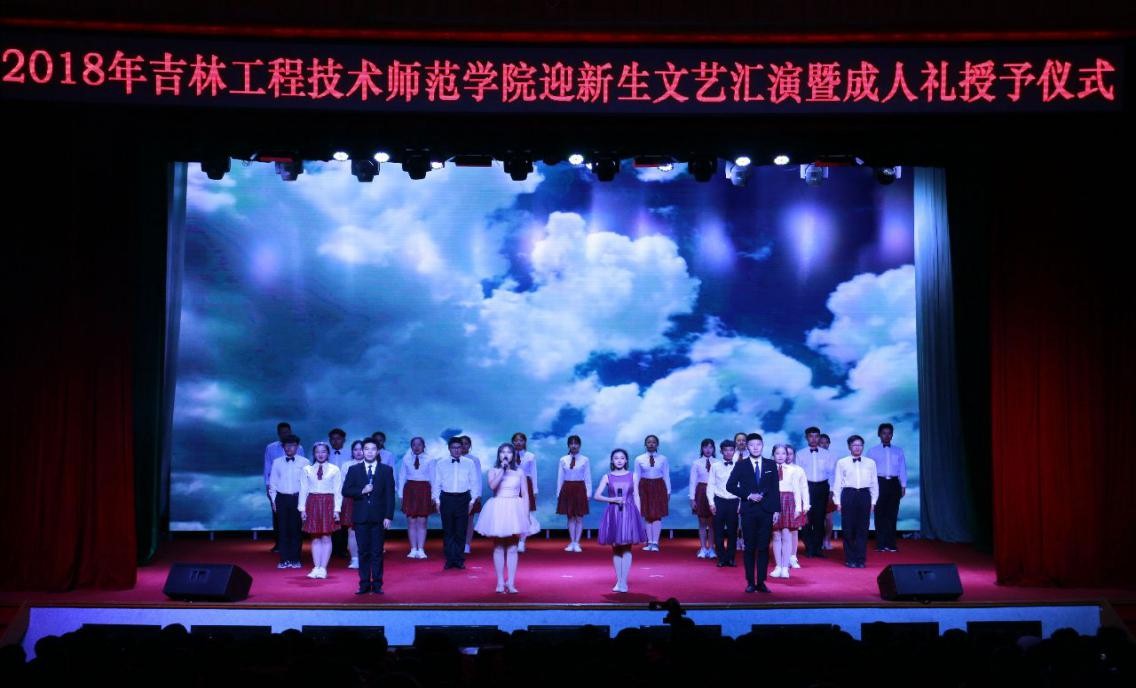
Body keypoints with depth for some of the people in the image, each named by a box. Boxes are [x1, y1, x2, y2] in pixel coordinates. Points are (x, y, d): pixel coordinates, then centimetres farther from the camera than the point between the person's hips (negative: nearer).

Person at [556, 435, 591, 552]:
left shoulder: (584, 460, -3)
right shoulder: (563, 460, 2)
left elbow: (588, 478, -1)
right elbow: (560, 477, 4)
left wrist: (588, 493, -3)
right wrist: (558, 493, 3)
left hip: (580, 489, -1)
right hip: (567, 489, 1)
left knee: (579, 518, 2)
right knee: (570, 517, 7)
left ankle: (576, 543, 10)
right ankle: (571, 542, 15)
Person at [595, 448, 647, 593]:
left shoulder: (632, 476, 5)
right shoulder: (607, 477, 4)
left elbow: (636, 497, 5)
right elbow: (596, 496, -1)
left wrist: (639, 516, -1)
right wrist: (612, 499, -13)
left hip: (629, 513, 0)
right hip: (613, 513, 0)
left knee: (627, 548, -4)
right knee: (616, 549, 4)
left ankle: (623, 582, -3)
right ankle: (618, 581, 11)